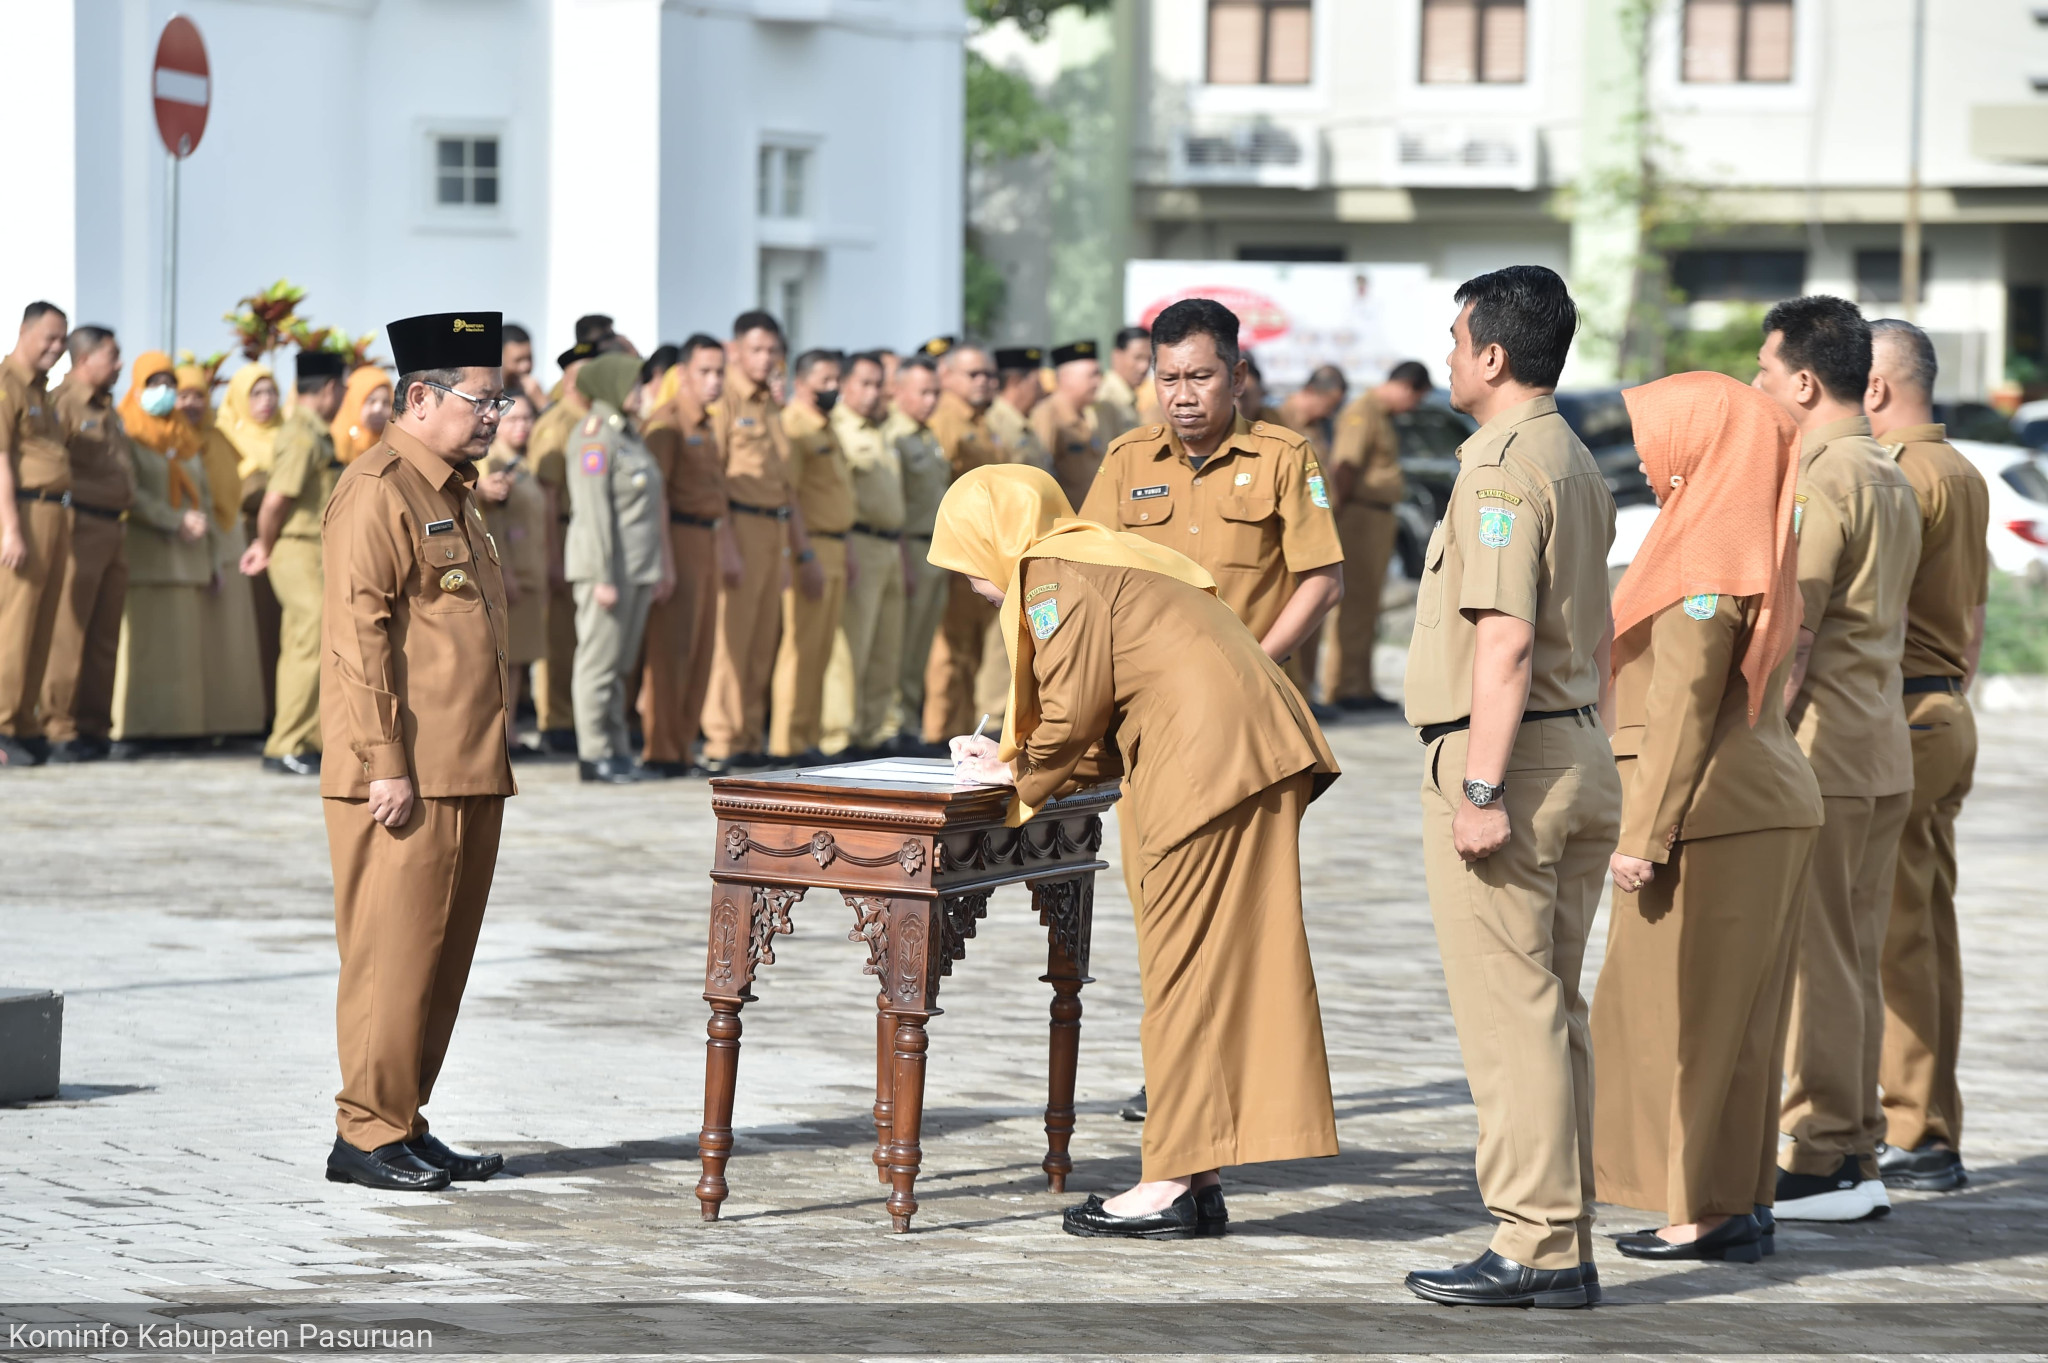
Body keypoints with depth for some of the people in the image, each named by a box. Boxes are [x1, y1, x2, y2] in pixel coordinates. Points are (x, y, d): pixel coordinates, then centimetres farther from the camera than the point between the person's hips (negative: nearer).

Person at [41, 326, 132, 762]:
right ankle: (59, 730, -6)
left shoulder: (108, 411, 21)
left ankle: (95, 728, 13)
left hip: (113, 528, 9)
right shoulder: (62, 402, -7)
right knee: (68, 633, -8)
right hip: (80, 526, -9)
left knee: (104, 639, 9)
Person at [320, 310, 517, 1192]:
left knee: (444, 957, 11)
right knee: (394, 956, -5)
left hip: (469, 779, 9)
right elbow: (358, 633, -16)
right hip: (406, 782, -9)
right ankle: (367, 1135, 1)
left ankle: (406, 1125, 18)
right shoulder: (378, 491, -11)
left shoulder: (451, 493, 19)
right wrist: (385, 764, -20)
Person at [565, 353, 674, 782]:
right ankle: (594, 755, -2)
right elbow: (594, 511, -16)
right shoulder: (595, 437, -11)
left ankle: (617, 750, 16)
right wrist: (602, 577, -20)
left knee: (621, 665, 12)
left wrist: (663, 565, 19)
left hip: (638, 566, 9)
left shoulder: (628, 435, 18)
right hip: (610, 566, -9)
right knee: (599, 662, -5)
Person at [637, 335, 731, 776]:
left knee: (701, 649, 9)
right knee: (672, 648, -8)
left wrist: (728, 550, 23)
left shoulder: (706, 426, 19)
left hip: (707, 541, 9)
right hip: (680, 538, -9)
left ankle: (682, 749, 15)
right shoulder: (666, 423, -10)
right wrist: (662, 556, -22)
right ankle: (659, 751, -5)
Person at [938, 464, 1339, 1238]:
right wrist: (1017, 760, 21)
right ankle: (1194, 1180, 11)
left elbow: (1074, 710, -8)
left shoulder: (1054, 575, -4)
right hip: (1245, 757, 10)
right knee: (1209, 963, 10)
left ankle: (1174, 1187, -5)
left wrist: (1017, 774, 9)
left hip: (1212, 760, -10)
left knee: (1189, 963, -7)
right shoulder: (1102, 560, 26)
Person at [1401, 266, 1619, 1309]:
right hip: (1581, 754, 10)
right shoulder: (1577, 464, 17)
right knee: (1553, 1009, 12)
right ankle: (1563, 1240, 15)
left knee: (1507, 1011, -7)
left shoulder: (1501, 467, -14)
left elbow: (1507, 642, -21)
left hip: (1501, 759, -10)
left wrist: (1481, 790, -22)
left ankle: (1535, 1247, -6)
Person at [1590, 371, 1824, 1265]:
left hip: (1712, 817, -10)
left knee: (1682, 1014, -3)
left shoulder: (1703, 555, -14)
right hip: (1768, 810, 10)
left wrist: (1643, 836, -17)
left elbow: (1682, 711, -18)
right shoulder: (1756, 546, 15)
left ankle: (1706, 1210, 0)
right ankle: (1745, 1205, 16)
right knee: (1737, 1017, 12)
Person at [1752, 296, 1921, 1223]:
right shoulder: (1891, 480, 16)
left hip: (1819, 752, -9)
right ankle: (1856, 1159, 15)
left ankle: (1815, 1164, -1)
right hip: (1883, 749, 9)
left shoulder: (1820, 482, -15)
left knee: (1813, 959, -5)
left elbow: (1788, 637, -18)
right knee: (1856, 960, 12)